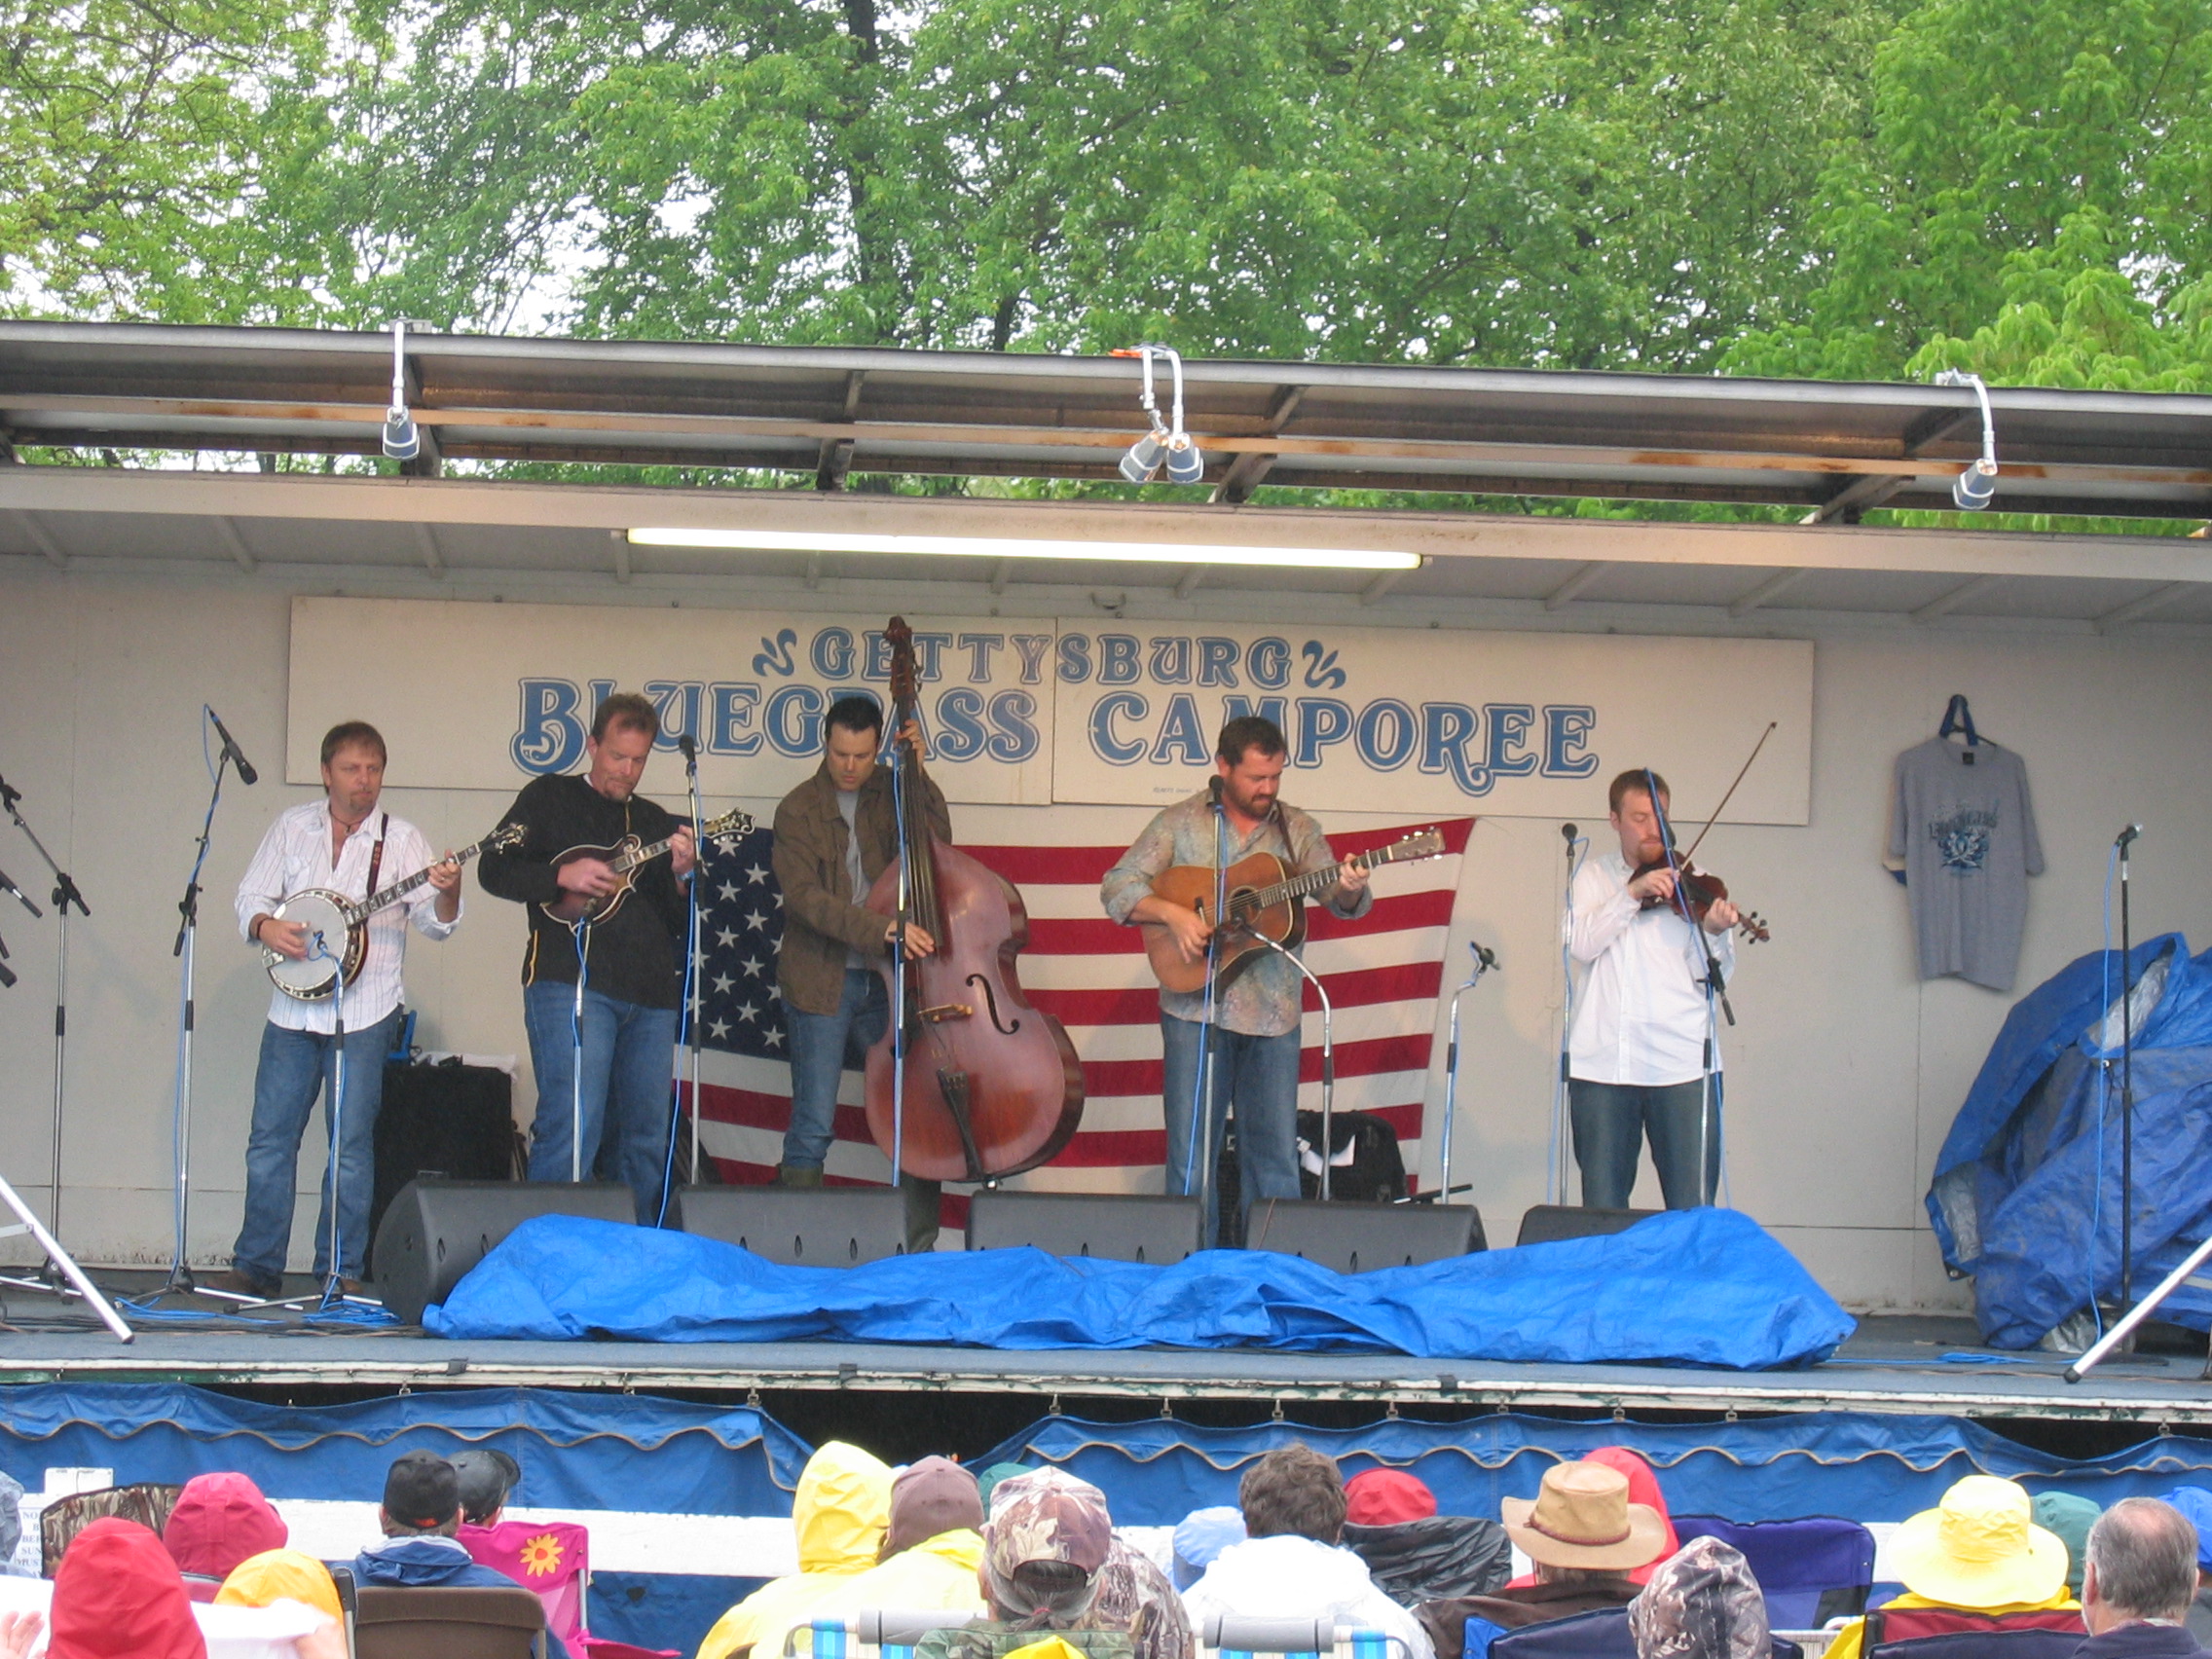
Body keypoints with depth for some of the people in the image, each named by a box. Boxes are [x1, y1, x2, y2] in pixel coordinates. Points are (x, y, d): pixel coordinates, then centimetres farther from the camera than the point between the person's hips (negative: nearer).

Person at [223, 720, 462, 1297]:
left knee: (352, 1145, -2)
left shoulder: (400, 839, 1)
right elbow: (251, 895, 10)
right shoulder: (292, 827, 8)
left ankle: (341, 1269, 6)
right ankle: (256, 1265, 11)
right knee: (270, 1139, 4)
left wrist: (447, 892, -28)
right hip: (292, 1012, 3)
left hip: (364, 1016, -3)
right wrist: (264, 926, -12)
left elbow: (435, 921, -6)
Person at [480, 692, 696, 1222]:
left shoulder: (655, 821, 21)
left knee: (646, 1139, 6)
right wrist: (562, 875, -13)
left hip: (650, 996, 6)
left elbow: (684, 922, 18)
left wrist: (681, 876, -3)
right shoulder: (549, 798, 9)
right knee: (573, 1129, -15)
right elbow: (494, 868, 1)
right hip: (570, 983, -6)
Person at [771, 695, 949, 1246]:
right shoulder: (799, 810, -3)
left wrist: (917, 772, -12)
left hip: (885, 980, 3)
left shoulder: (890, 793, 8)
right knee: (812, 1128, -4)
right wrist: (882, 928, -26)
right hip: (821, 984, -3)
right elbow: (805, 898, -14)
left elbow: (937, 840, -4)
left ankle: (919, 1250, 8)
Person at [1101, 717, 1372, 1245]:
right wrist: (1172, 913, -15)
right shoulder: (1182, 823, 4)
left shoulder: (1296, 829, 9)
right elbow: (1117, 889, 1)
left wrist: (1350, 890, -22)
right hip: (1195, 1008, -2)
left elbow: (1339, 898, 2)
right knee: (1190, 1155, 0)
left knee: (1276, 1157, 4)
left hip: (1273, 1011, 2)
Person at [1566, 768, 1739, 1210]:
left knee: (1693, 1212, -4)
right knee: (1601, 1211, 5)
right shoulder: (1595, 875, 12)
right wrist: (1632, 893, -16)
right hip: (1602, 1061, 1)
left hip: (1681, 1062, -1)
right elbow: (1581, 945, -5)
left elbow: (1713, 976, 0)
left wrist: (1713, 934, -20)